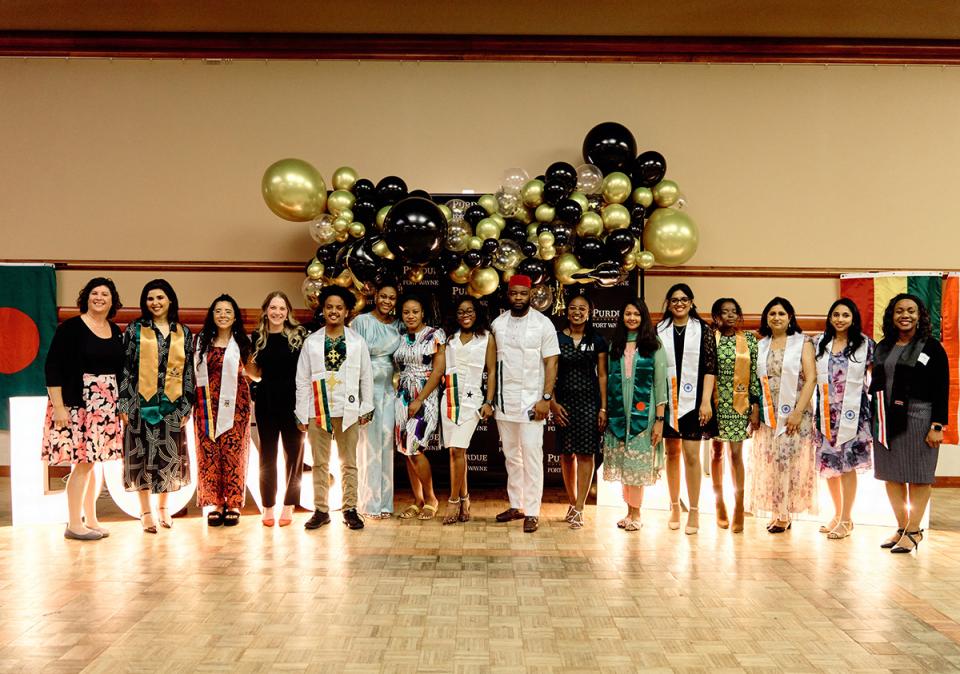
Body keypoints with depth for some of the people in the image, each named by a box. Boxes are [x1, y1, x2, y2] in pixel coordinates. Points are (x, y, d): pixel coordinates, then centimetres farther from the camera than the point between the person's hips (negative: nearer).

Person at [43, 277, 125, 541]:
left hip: (106, 407, 5)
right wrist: (58, 406, -16)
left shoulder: (116, 332, 11)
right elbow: (52, 367, -10)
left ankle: (90, 519, 20)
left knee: (94, 462, 11)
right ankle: (74, 524, 5)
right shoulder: (70, 328, -6)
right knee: (83, 462, -5)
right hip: (77, 405, -5)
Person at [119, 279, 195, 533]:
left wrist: (186, 406, 3)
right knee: (143, 454, 2)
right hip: (142, 402, -2)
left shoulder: (183, 332, 8)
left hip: (172, 404, 2)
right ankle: (145, 511, 11)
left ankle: (163, 506, 21)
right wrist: (124, 404, -6)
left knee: (169, 454, 6)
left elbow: (188, 370, 8)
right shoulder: (135, 329, 2)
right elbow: (125, 367, -1)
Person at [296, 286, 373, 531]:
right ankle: (321, 510, 16)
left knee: (349, 463, 7)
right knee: (320, 464, 7)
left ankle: (350, 509, 15)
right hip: (318, 411, 0)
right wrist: (302, 414, 0)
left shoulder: (357, 342, 4)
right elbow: (302, 380, 3)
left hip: (348, 411, 0)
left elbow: (366, 377, 7)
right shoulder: (311, 342, 4)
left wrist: (366, 407, 3)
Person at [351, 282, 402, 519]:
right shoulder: (361, 322, -4)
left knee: (386, 442, 5)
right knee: (369, 443, -3)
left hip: (389, 388, 5)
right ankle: (370, 503, 6)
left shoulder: (397, 324, 10)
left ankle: (384, 502, 13)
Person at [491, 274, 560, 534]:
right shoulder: (497, 324, 7)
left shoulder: (542, 324, -4)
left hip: (530, 400, -4)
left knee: (531, 454, -6)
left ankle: (532, 512, -1)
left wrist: (546, 398, -14)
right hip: (504, 399, 5)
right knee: (511, 454, 11)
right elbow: (493, 361, 11)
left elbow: (551, 363, -6)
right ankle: (516, 505, 21)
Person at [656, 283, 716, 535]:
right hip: (667, 401, 2)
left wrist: (706, 401, -10)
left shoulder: (703, 330, 2)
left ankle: (694, 511, 4)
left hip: (692, 401, -2)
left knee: (691, 455, -5)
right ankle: (674, 506, 21)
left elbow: (710, 368, -2)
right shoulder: (660, 330, 8)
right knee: (672, 453, 9)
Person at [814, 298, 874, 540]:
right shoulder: (819, 343, 9)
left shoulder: (864, 344, 1)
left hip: (852, 412, -3)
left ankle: (846, 520, 10)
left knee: (847, 465, -1)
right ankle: (837, 514, 25)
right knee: (828, 464, 7)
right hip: (826, 412, 3)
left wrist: (869, 393, -6)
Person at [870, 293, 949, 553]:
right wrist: (873, 421, 11)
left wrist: (937, 426, -13)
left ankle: (914, 530, 10)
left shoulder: (931, 347, -4)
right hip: (887, 419, 5)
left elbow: (942, 390, -7)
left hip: (918, 418, -5)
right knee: (891, 475, 8)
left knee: (918, 476, 1)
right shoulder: (883, 347, 11)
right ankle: (901, 527, 18)